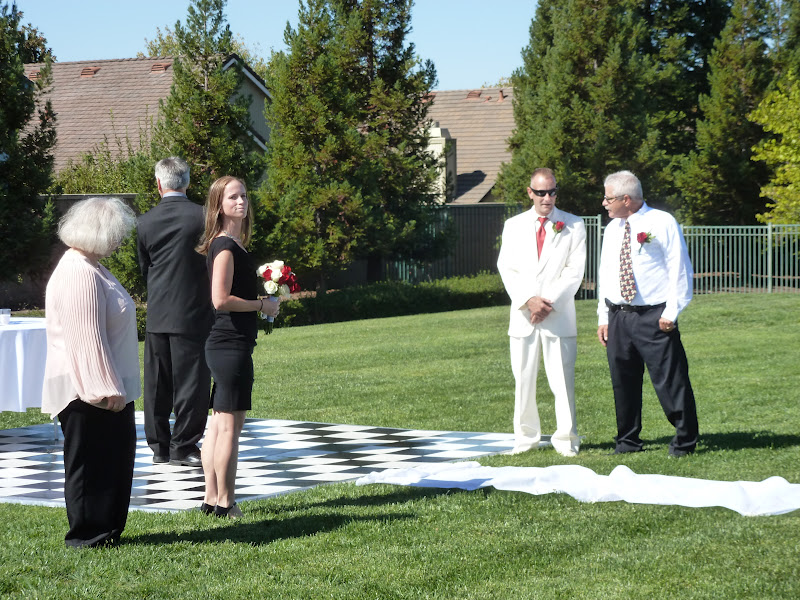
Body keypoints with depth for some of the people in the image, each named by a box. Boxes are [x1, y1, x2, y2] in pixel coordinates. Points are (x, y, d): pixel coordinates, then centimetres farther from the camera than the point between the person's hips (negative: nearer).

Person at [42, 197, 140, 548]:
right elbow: (86, 338, -24)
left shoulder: (90, 269, 15)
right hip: (89, 391, -11)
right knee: (91, 463, -2)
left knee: (115, 459, 14)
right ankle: (89, 535, 7)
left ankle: (105, 531, 22)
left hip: (105, 388, 11)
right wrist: (107, 388, -24)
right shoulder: (80, 274, -20)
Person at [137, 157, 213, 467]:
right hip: (193, 313, -4)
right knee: (190, 380, 2)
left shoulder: (145, 222, 1)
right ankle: (183, 447, 3)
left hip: (157, 314, 4)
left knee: (157, 384, 11)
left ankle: (159, 446, 17)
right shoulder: (202, 217, -10)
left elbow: (144, 268, 12)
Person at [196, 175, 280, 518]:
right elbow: (221, 299, -22)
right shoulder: (226, 247, -14)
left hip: (222, 345, 10)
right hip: (231, 345, -10)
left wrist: (264, 300, 12)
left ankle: (211, 498, 17)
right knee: (230, 426, -6)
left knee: (218, 424, 12)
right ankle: (225, 502, -2)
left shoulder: (232, 244, 16)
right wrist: (262, 305, -12)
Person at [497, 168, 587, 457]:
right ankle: (526, 437, 15)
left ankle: (566, 439, 3)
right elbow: (507, 268, 4)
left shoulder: (573, 225, 5)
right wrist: (528, 300, -10)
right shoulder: (514, 225, 11)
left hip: (559, 314, -2)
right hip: (523, 314, 2)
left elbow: (574, 271, -1)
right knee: (523, 379, 5)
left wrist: (550, 302, -10)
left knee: (562, 379, -4)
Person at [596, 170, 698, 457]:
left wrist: (671, 312, -12)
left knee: (670, 380, -6)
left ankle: (684, 441, 3)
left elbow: (680, 269, -5)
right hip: (618, 316, 6)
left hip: (654, 317, -6)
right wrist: (603, 317, 12)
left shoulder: (662, 223, -4)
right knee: (623, 381, 9)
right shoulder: (612, 229, 15)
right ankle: (628, 440, 20)